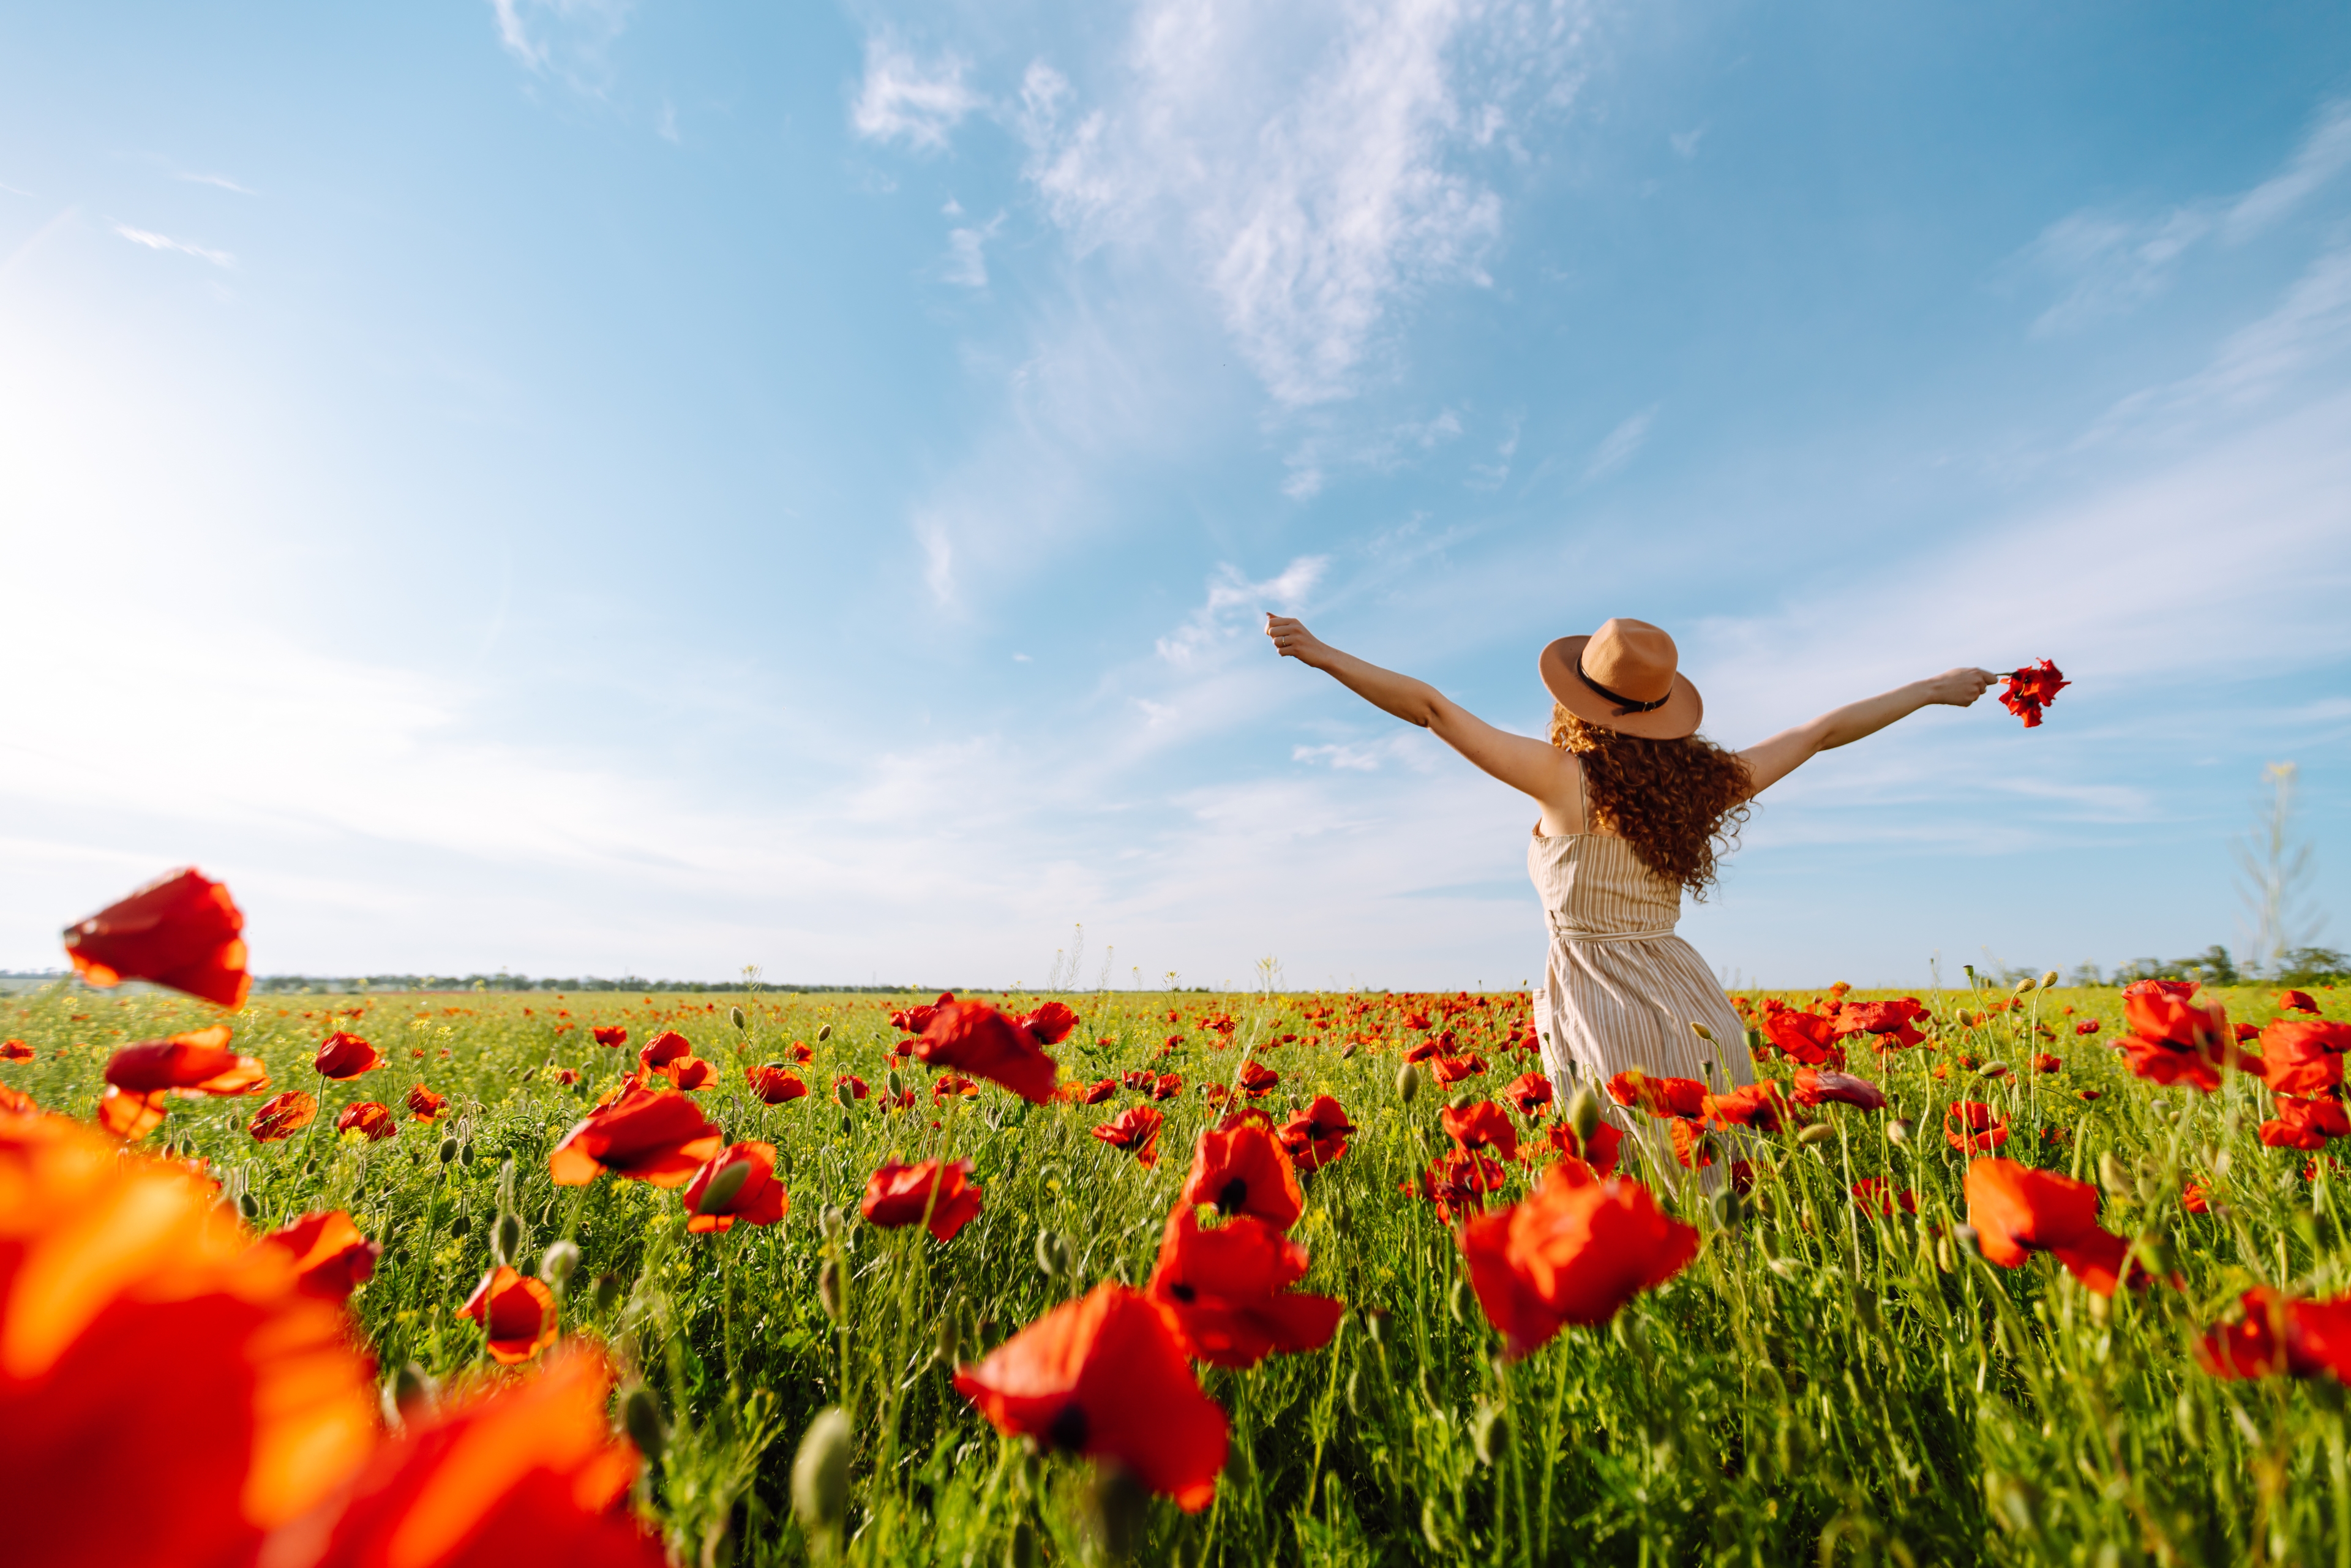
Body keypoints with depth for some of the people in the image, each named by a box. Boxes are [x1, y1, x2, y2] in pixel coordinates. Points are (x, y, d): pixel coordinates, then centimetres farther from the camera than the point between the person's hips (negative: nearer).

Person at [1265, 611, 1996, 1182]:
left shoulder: (1567, 778, -10)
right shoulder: (1700, 781, 4)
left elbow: (1431, 708, -10)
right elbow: (1822, 732, 17)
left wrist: (1319, 652, -5)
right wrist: (1934, 688, 32)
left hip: (1603, 1008, -6)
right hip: (1696, 1011, 6)